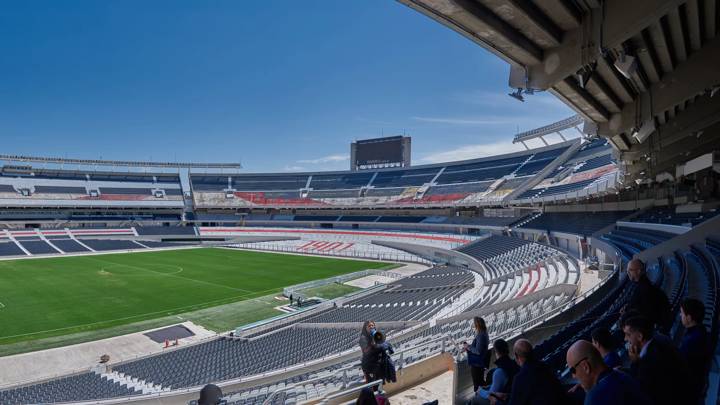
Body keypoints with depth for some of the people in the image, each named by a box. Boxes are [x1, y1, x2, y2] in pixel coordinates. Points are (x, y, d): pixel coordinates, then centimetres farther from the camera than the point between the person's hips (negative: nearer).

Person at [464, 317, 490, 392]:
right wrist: (468, 347, 4)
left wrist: (468, 347, -16)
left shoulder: (481, 336, -27)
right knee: (480, 381, 22)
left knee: (477, 383, 5)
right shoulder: (482, 334, 4)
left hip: (477, 364, -10)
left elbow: (478, 351, -28)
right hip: (479, 363, 10)